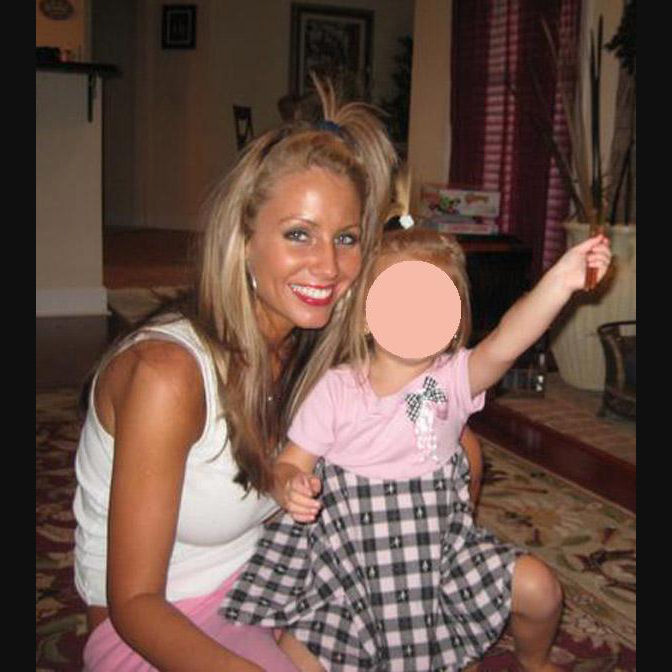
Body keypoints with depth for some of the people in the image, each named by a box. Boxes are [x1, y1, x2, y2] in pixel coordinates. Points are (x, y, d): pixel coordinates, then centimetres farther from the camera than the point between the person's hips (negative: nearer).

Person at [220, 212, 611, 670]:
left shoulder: (454, 378, -7)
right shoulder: (336, 389, -8)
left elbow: (503, 346, -27)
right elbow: (292, 463, -2)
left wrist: (559, 281, -43)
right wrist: (290, 489, -26)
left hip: (442, 551, 1)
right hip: (348, 559, -1)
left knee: (537, 586, -10)